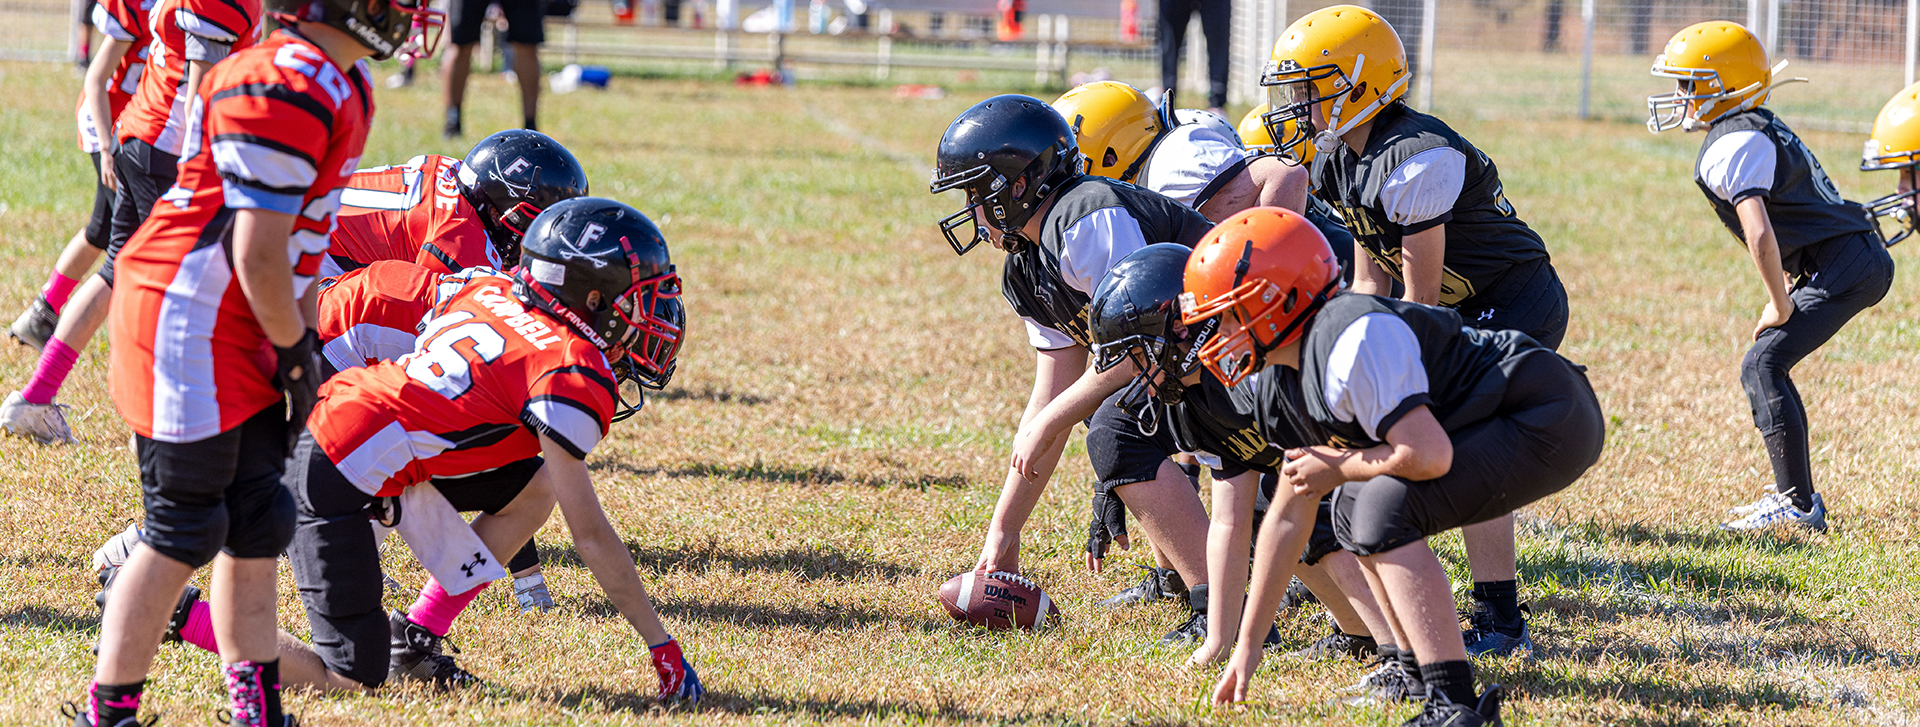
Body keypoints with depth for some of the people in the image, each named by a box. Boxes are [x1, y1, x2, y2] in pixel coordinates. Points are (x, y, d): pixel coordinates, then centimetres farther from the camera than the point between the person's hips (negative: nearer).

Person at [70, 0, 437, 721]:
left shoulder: (346, 88, 10)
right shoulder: (287, 89, -23)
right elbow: (257, 256, -22)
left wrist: (302, 338, 12)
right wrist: (296, 349, -9)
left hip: (247, 328, 10)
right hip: (186, 317, -10)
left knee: (256, 522, 12)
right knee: (183, 531, -4)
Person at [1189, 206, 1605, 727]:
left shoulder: (1351, 345, -23)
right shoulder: (1289, 387, 10)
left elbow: (1430, 454, -30)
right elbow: (1290, 513, 18)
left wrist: (1338, 469, -11)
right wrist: (1248, 643, 19)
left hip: (1551, 424, -11)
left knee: (1387, 509, -22)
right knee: (1355, 508, 17)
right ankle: (1422, 674, 19)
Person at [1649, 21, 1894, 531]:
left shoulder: (1730, 148, -14)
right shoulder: (1761, 129, 19)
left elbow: (1760, 235, -24)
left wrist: (1781, 306, -13)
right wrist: (1786, 292, 19)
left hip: (1844, 265, -10)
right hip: (1867, 259, 10)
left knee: (1764, 365, -11)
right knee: (1768, 365, 16)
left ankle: (1799, 505, -14)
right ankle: (1793, 493, 20)